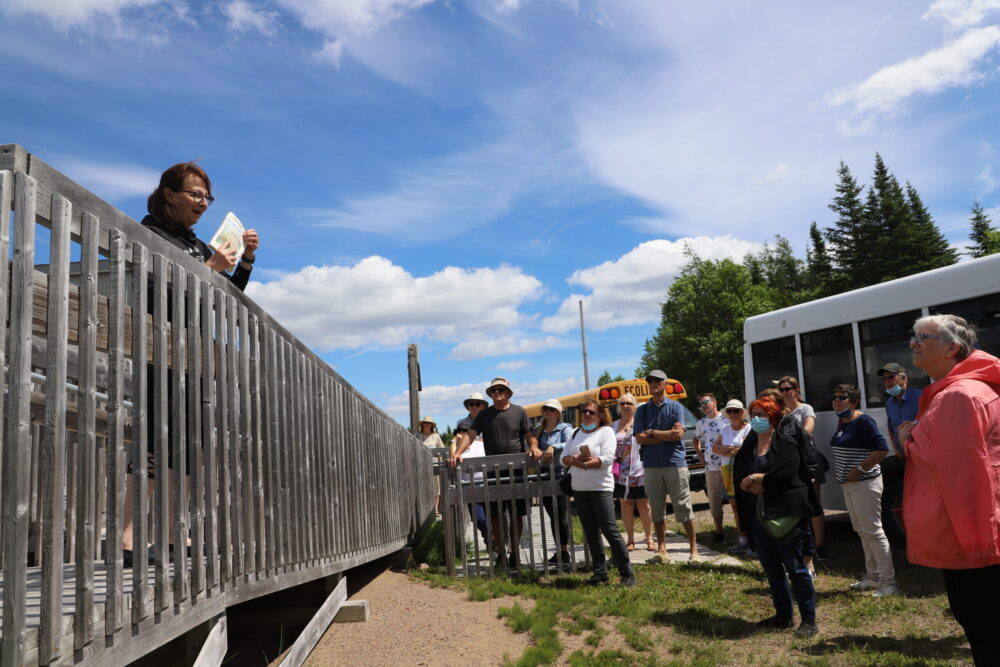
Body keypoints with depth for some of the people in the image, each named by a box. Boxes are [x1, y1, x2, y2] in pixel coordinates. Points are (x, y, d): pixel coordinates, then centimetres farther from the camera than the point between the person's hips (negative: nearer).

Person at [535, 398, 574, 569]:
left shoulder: (565, 428, -2)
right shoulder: (539, 430, 16)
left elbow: (569, 444, -19)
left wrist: (553, 447, -34)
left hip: (560, 475, -6)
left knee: (561, 515, -7)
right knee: (552, 516, 11)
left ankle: (565, 552, 1)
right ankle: (559, 552, 20)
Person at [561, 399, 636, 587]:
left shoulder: (606, 431, -4)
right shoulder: (576, 433, 15)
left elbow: (607, 459, -16)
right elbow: (564, 457, 7)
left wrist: (584, 464, -15)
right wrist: (575, 459, -14)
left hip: (600, 488, -6)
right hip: (579, 489, 6)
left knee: (610, 530, -7)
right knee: (591, 533, 10)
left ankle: (627, 574, 1)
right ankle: (600, 572, 19)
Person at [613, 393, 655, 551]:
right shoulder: (614, 426, 11)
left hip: (639, 471, -3)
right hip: (621, 473, 3)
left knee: (644, 505, 4)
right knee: (626, 504, 7)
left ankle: (649, 539, 13)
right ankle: (630, 540, 15)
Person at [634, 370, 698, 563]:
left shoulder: (675, 407, 3)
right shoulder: (642, 410, 8)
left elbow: (679, 434, -10)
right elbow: (640, 438, -3)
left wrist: (652, 433, -7)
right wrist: (667, 435, -8)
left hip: (675, 462, -2)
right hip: (651, 465, 3)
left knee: (683, 507, 0)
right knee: (657, 509, 7)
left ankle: (694, 549, 9)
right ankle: (661, 550, 16)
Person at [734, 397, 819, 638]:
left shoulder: (786, 443, -7)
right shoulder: (748, 446, 12)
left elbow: (786, 473, -21)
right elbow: (738, 476, 5)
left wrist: (756, 478, -14)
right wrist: (754, 487, -14)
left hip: (784, 512, -7)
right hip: (758, 514, 7)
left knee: (795, 567, -1)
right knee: (771, 568, 14)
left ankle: (809, 620, 9)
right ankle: (783, 616, 26)